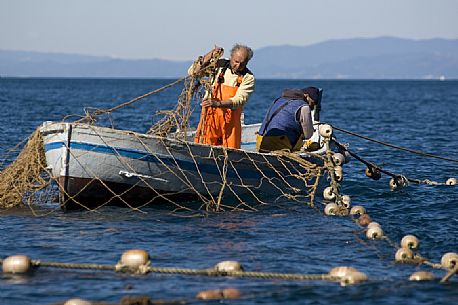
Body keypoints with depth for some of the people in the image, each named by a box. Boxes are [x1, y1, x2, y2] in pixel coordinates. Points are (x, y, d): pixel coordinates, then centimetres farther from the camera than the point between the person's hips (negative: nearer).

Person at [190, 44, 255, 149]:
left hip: (230, 120, 0)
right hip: (210, 116, 0)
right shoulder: (219, 65, 1)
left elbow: (239, 100, -15)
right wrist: (209, 57, -14)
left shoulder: (248, 77, -2)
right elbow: (192, 72, -2)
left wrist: (218, 103, -32)